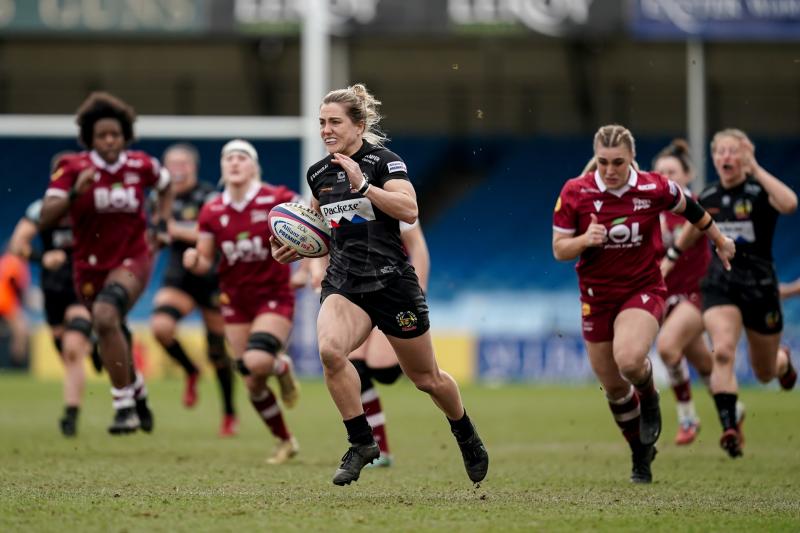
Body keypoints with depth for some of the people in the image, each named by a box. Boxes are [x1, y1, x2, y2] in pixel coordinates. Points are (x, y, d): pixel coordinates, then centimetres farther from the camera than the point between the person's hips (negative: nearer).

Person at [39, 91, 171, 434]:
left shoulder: (141, 166, -5)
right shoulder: (72, 169, -10)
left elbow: (165, 186, 19)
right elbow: (45, 220, -18)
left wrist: (162, 223, 6)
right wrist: (75, 192, -31)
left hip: (132, 260, -2)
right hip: (90, 267, 2)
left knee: (105, 316, -30)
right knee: (114, 341, 14)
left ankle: (124, 406, -23)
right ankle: (139, 396, 45)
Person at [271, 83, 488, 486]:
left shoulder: (383, 161, -9)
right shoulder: (318, 174, 8)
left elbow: (409, 210, -23)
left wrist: (363, 185, -29)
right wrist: (297, 249, 7)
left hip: (391, 282, -4)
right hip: (343, 283, 4)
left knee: (425, 377, 10)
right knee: (330, 350, -28)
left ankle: (466, 434, 40)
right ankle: (361, 443, -14)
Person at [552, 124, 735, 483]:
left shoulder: (654, 189, -11)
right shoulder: (575, 193, -11)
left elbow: (689, 208, 10)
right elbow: (558, 250, -5)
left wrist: (721, 242, 24)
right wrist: (585, 240, -26)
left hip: (643, 290, -2)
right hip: (597, 298, 2)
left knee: (629, 360, -30)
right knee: (613, 387, 8)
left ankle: (649, 398, 6)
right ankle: (641, 455, 32)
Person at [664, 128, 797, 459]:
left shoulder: (759, 192, -12)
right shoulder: (708, 198, 2)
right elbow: (691, 233, 23)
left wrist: (756, 169, -33)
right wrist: (668, 260, 26)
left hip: (760, 286, -2)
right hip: (720, 285, 2)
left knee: (764, 372, 14)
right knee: (723, 351, -26)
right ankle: (730, 429, -26)